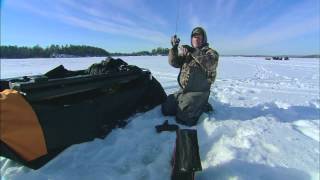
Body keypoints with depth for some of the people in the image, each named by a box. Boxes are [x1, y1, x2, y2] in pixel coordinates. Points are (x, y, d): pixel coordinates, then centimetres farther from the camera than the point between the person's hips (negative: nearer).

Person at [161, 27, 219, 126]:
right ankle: (189, 106, 21)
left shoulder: (210, 52, -1)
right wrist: (174, 48, -16)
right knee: (166, 109, 4)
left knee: (182, 118, -16)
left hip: (198, 93, -6)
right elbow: (174, 62, -1)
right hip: (183, 90, 6)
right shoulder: (186, 53, 14)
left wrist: (194, 52, -32)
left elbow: (210, 64, -24)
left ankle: (203, 107, 9)